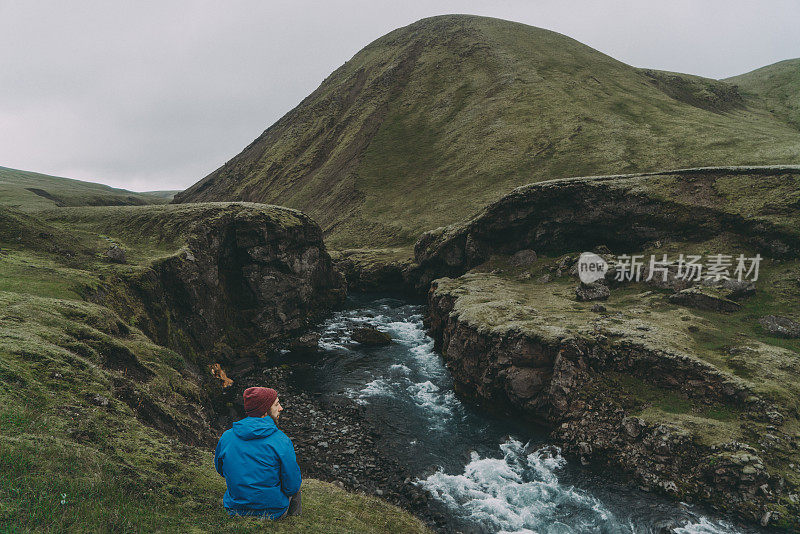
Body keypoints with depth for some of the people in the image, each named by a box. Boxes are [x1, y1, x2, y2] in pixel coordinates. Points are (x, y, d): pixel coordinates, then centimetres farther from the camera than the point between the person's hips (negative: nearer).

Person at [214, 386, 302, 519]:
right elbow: (292, 486, -16)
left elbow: (219, 469, 10)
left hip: (235, 510, 4)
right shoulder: (281, 441, -21)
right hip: (273, 512, -4)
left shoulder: (226, 437, -8)